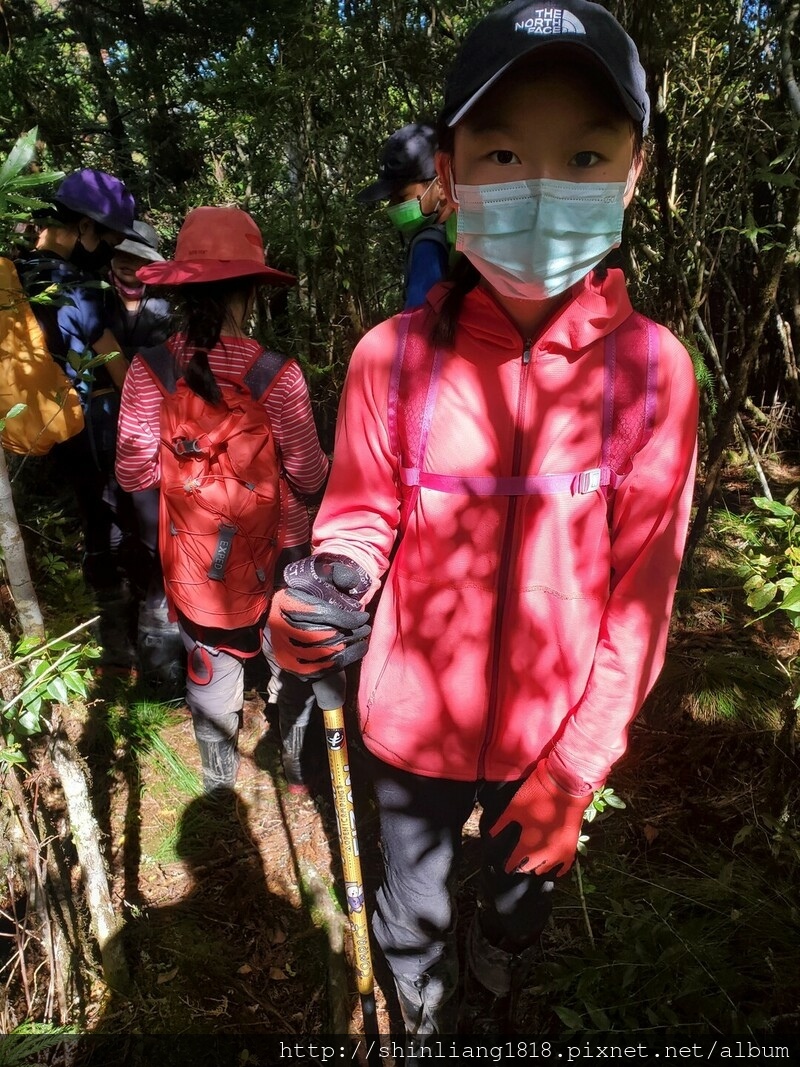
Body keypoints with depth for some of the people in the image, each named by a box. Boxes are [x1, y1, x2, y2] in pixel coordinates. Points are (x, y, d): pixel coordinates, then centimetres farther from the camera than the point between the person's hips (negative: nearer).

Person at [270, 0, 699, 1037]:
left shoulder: (652, 369, -14)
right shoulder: (393, 356, -15)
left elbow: (642, 589, -11)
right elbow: (361, 516, -4)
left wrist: (578, 766, -12)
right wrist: (329, 587, -27)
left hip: (555, 738, 1)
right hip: (417, 723, 0)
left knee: (518, 908, 28)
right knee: (412, 912, 25)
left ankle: (487, 1020, 63)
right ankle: (418, 1025, 61)